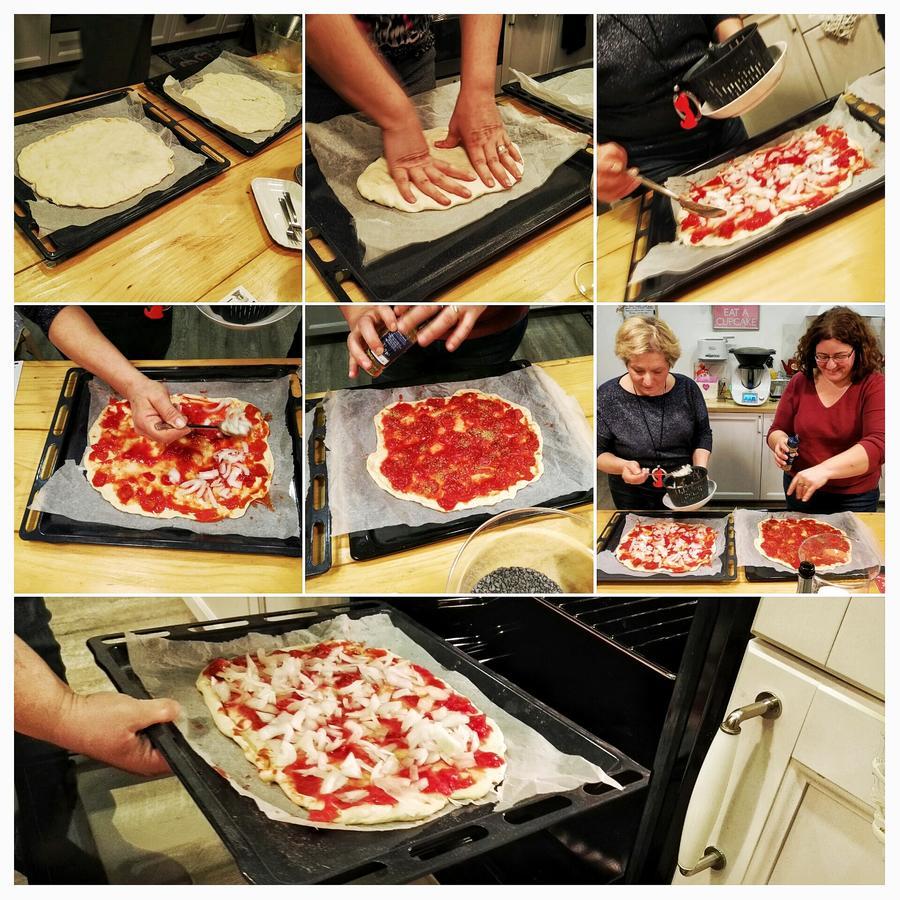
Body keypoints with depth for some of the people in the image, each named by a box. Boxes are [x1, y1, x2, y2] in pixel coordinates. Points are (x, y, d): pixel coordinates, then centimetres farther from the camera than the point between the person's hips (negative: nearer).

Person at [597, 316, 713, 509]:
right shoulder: (607, 397, -17)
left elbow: (703, 435, 2)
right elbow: (598, 452, -10)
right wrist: (621, 466, -29)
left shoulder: (687, 388, -10)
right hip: (632, 498, -2)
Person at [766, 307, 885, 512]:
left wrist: (825, 469, -40)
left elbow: (878, 445, -26)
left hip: (854, 498, -3)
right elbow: (777, 430, 6)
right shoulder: (800, 382, -3)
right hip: (799, 489, 3)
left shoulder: (873, 386, -13)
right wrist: (780, 442, -19)